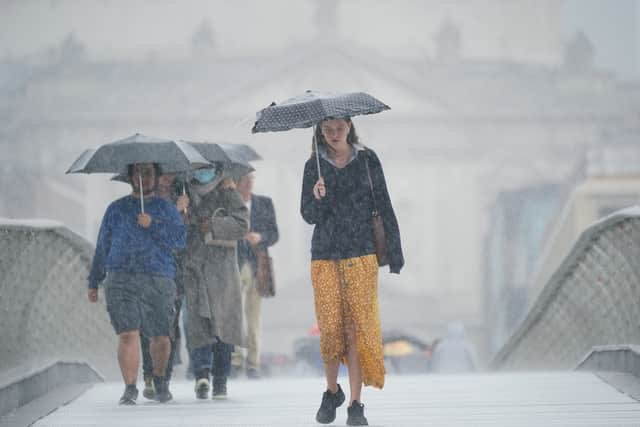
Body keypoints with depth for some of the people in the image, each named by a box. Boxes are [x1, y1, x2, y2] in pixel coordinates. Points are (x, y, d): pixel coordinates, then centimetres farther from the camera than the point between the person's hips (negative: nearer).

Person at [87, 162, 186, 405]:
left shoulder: (167, 209, 13)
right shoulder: (116, 210, 15)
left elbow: (180, 240, -2)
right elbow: (102, 247, 18)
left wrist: (152, 226, -13)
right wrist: (94, 282, 15)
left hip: (159, 281, 0)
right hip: (122, 280, 0)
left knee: (160, 338, 4)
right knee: (127, 334, -14)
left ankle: (160, 380, 29)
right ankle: (130, 389, -10)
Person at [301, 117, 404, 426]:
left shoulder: (367, 160, 5)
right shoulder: (314, 166, 7)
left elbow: (384, 206, 5)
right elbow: (309, 216, 4)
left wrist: (395, 252, 1)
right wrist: (317, 198, -19)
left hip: (361, 255, -1)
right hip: (325, 257, 1)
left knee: (358, 328, -6)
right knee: (330, 328, -3)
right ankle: (331, 392, 20)